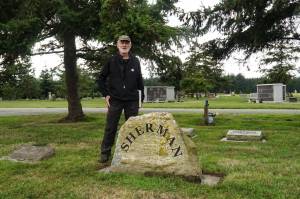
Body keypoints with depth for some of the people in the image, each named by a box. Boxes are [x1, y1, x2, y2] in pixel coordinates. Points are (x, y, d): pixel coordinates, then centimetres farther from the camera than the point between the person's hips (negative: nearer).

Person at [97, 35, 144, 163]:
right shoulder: (111, 61, 0)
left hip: (132, 100, 2)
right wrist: (106, 94, -2)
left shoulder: (135, 61, 5)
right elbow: (101, 78, 6)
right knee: (110, 128, 2)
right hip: (115, 100, -2)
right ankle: (105, 152, 13)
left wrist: (142, 96, 4)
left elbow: (139, 80, 9)